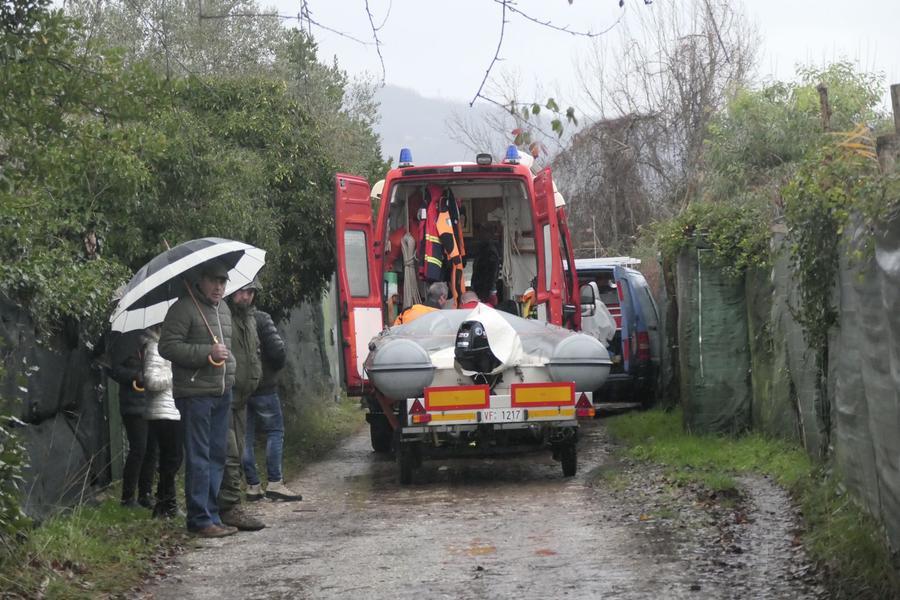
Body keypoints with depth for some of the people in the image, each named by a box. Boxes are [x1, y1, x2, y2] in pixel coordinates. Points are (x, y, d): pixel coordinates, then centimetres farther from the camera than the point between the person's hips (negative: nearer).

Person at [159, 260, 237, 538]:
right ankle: (200, 519, -2)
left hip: (221, 394, 8)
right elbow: (167, 346, -16)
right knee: (199, 459, -6)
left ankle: (212, 515, 18)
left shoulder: (224, 309, 17)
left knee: (217, 456, 11)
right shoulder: (184, 308, -10)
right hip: (195, 393, -8)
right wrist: (207, 353, -20)